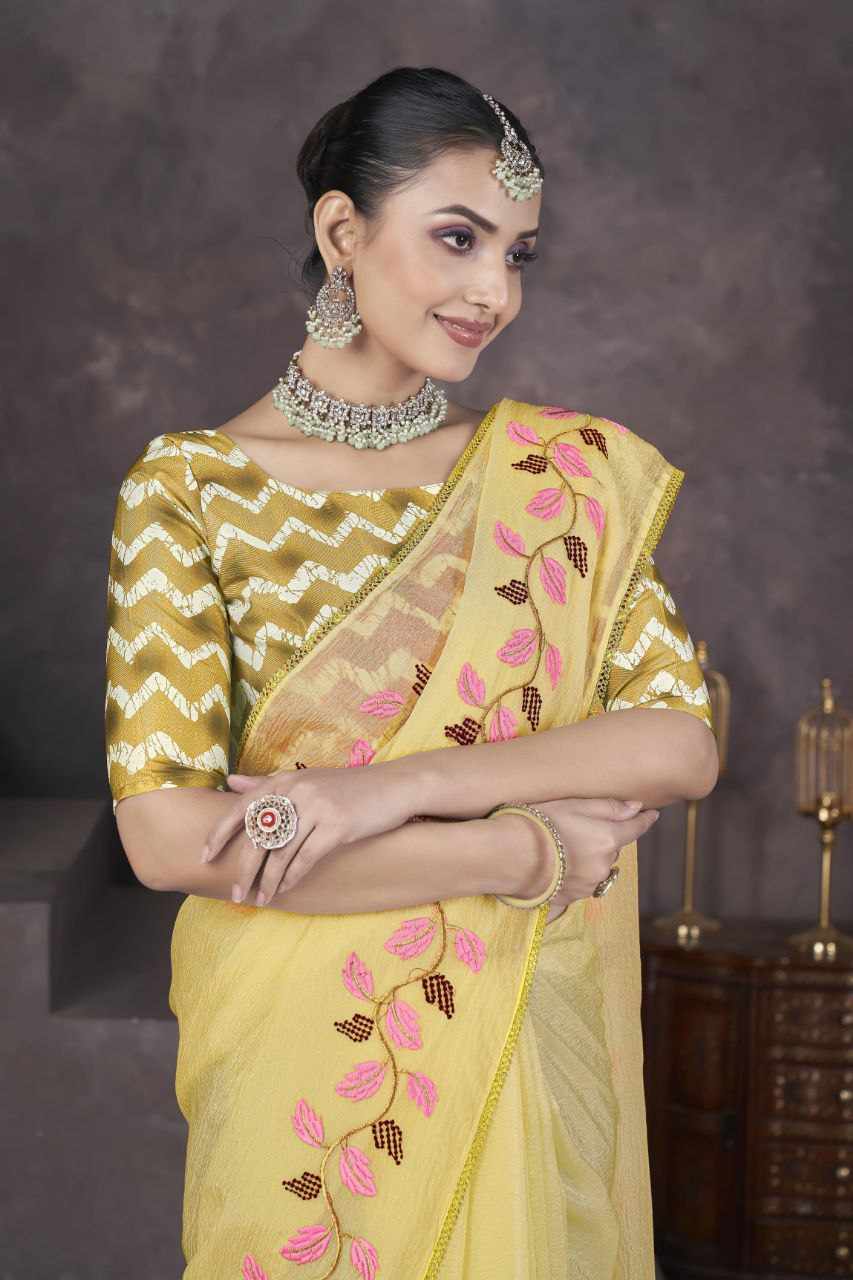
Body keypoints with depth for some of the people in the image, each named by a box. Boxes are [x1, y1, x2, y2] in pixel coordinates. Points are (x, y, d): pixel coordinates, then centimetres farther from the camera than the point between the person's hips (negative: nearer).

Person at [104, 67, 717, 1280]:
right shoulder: (192, 485, -8)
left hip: (527, 1046, 2)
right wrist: (532, 849, -17)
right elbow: (166, 835, -16)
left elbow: (683, 742, -7)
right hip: (305, 1055, -2)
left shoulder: (567, 471, 0)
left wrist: (404, 785, -21)